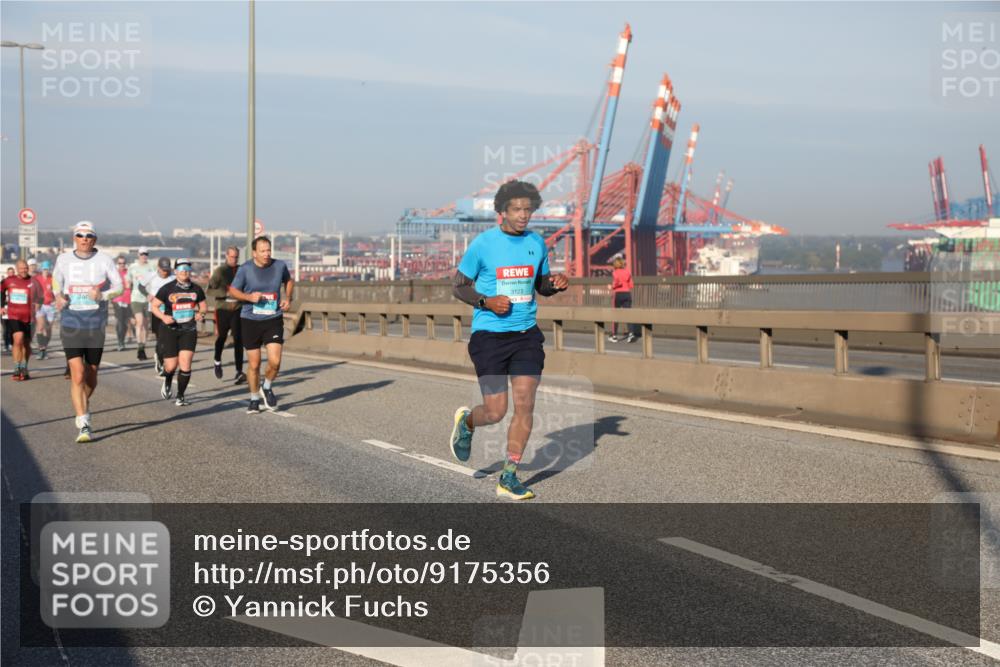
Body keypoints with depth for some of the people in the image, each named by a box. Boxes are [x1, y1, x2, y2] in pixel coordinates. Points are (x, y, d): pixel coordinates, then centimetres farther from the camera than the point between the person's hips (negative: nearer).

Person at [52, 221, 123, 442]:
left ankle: (84, 407, 42)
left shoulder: (104, 259, -2)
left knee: (91, 375, 12)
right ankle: (83, 425, -12)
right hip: (71, 324, -1)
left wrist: (103, 295, -21)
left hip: (96, 324, 1)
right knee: (77, 375, -13)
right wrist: (58, 297, 0)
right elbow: (56, 281, 21)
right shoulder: (63, 260, 3)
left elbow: (118, 286, -1)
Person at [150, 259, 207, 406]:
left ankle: (180, 396, 6)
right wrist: (163, 317, -19)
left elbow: (203, 305, 17)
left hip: (189, 331, 2)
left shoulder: (196, 289, 4)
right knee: (171, 366, -2)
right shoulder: (167, 289, -5)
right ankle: (167, 383, 35)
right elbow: (154, 306, -1)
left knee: (185, 364, -10)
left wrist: (200, 313, -5)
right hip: (169, 330, -2)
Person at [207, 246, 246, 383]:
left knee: (238, 340, -8)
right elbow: (210, 289, -8)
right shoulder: (220, 271, -2)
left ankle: (239, 372, -10)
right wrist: (226, 293, -20)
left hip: (238, 310, 1)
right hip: (223, 309, -1)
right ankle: (218, 362, 42)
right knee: (221, 337, 14)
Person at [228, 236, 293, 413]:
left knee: (275, 361, -12)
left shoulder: (280, 266, -2)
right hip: (250, 321, -1)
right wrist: (249, 297, -14)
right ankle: (254, 399, 25)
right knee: (254, 364, 5)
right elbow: (232, 290, 3)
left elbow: (289, 280, 19)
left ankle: (267, 388, 19)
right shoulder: (245, 269, -8)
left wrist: (288, 297, 2)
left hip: (273, 320, 1)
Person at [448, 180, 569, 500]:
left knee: (525, 405, -5)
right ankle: (466, 420, 34)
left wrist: (556, 285, -4)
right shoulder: (483, 244, -7)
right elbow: (458, 286, 0)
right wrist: (486, 302, -17)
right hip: (489, 335, -4)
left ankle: (508, 478, 6)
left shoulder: (537, 243, 7)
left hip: (527, 335, 4)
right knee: (495, 412, -3)